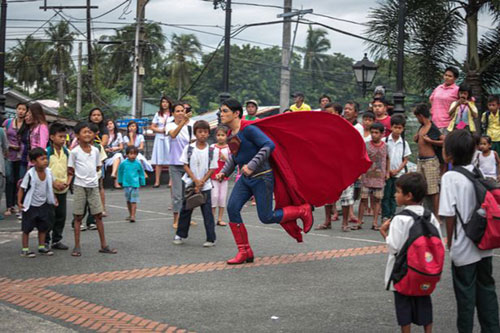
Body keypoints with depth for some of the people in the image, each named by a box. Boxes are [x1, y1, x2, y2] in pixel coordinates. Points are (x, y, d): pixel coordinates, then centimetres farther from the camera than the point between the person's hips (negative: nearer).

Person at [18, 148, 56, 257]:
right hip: (30, 206, -5)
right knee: (27, 228, 3)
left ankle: (41, 247, 25)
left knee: (43, 227, 12)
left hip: (43, 204, 5)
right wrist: (19, 202, -21)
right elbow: (22, 188, -15)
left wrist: (53, 199, 9)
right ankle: (25, 249, 12)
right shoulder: (30, 174, -22)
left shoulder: (48, 172, -7)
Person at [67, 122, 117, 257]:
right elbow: (70, 170, -2)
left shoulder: (95, 150, 6)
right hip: (80, 186, -3)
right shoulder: (74, 152, -5)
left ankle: (104, 245, 12)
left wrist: (89, 174, 5)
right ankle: (77, 247, 8)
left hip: (93, 186, 4)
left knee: (98, 215, 6)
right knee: (78, 217, 2)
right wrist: (68, 182, -15)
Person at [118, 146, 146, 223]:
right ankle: (130, 214, 27)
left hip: (135, 184, -3)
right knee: (128, 200, 14)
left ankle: (133, 216, -9)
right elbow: (120, 172, 13)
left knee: (134, 201, -7)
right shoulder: (124, 163, -4)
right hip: (126, 184, 3)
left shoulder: (138, 164, -5)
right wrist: (120, 181, 19)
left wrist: (142, 183, 11)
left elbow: (141, 174, 7)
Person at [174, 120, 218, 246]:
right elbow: (186, 166, -3)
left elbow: (212, 169, -2)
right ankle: (180, 235, 22)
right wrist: (196, 180, -12)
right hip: (190, 184, 1)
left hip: (205, 186, -1)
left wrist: (201, 182, -11)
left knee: (207, 212, -1)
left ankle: (211, 239, 3)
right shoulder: (189, 148, -2)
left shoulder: (211, 151, -3)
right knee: (185, 210, 9)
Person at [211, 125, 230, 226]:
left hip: (224, 175, 1)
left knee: (222, 197, 3)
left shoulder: (229, 148, 0)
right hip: (213, 175, -1)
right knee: (214, 196, -7)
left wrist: (225, 158, -19)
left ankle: (220, 219, 11)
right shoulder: (212, 147, 1)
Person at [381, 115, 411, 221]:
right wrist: (387, 170, -10)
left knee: (394, 196, 9)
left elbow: (405, 160, 5)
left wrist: (397, 170, -8)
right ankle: (385, 216, 4)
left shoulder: (404, 143, 3)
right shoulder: (385, 141, -3)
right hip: (386, 173, -2)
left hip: (399, 173, 2)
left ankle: (392, 215, 15)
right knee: (386, 195, -1)